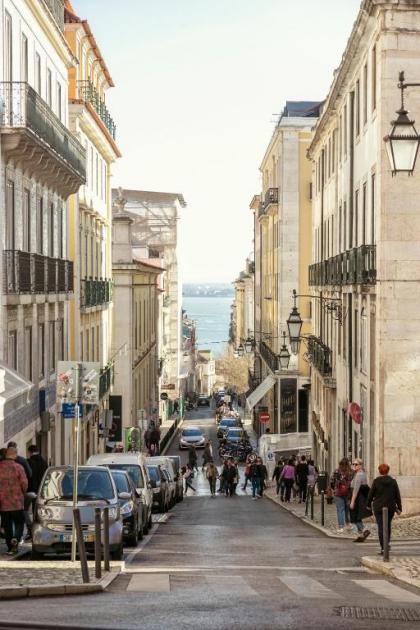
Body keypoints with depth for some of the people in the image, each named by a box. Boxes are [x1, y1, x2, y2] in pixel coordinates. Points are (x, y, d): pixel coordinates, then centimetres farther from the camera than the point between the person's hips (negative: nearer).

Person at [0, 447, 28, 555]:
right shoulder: (18, 467, -10)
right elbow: (24, 483, -11)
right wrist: (22, 492, 9)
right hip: (17, 502, -2)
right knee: (19, 522, 10)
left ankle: (10, 548, 10)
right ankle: (16, 538, -16)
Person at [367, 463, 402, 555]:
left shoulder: (376, 481, -8)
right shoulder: (393, 481, 0)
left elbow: (370, 494, -4)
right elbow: (397, 496, 1)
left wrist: (369, 504, 12)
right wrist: (399, 508, 6)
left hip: (378, 508, -3)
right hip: (390, 508, 3)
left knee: (381, 527, -2)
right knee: (388, 526, 21)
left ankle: (383, 548, -8)